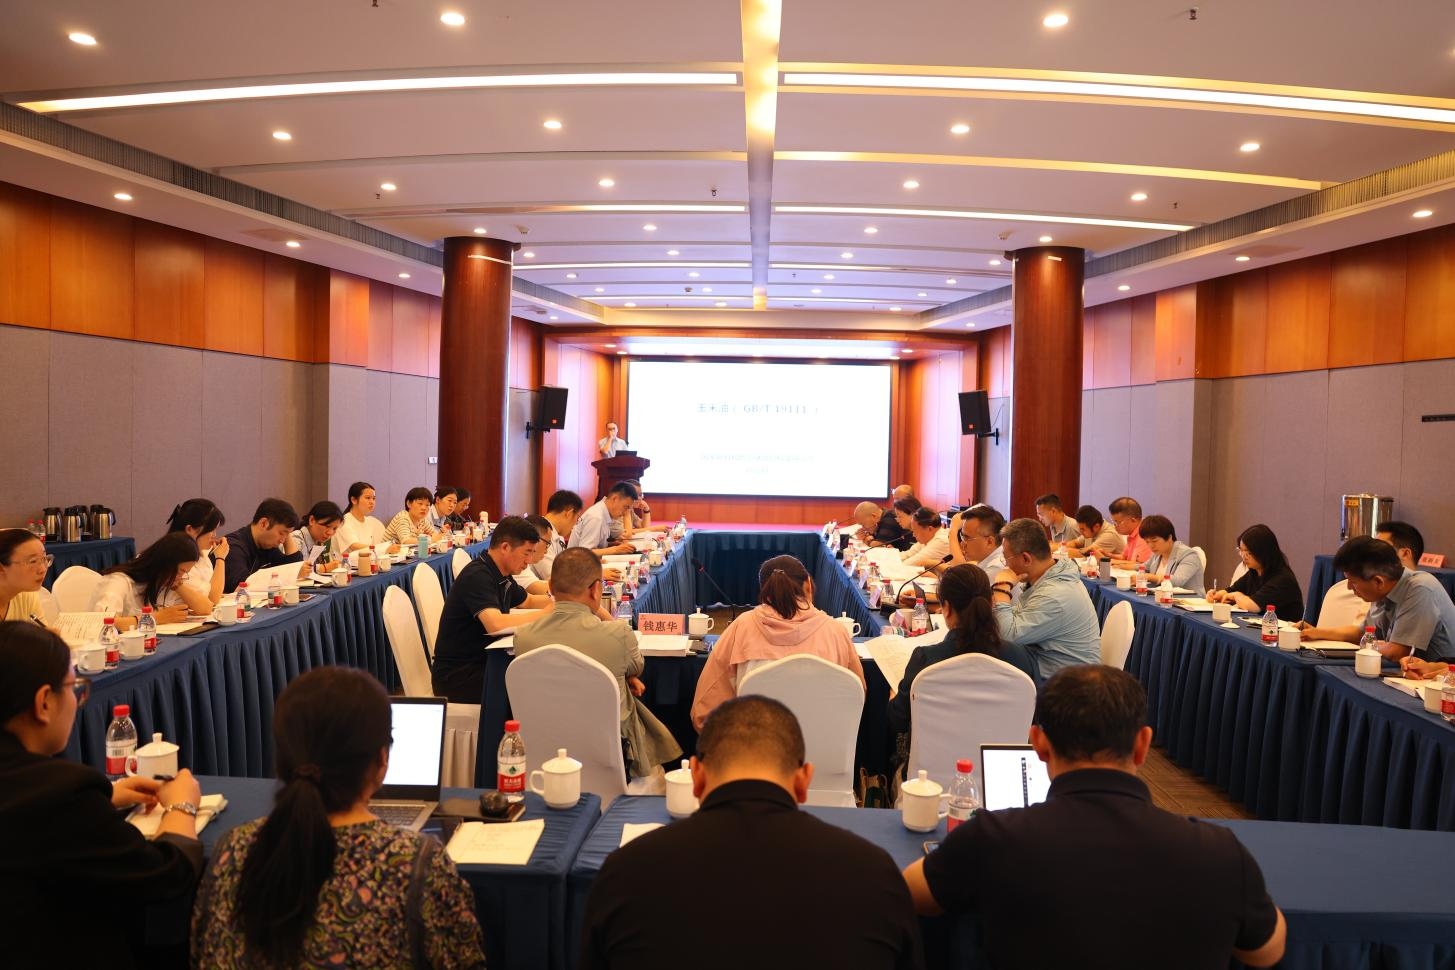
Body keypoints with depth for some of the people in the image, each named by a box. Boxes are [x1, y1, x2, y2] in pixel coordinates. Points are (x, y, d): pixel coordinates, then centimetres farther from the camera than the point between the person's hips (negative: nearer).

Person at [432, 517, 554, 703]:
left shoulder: (501, 575, 10)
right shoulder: (477, 576, -20)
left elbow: (527, 601, 29)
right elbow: (495, 624, -34)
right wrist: (545, 614, -24)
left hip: (482, 663, 9)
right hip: (456, 676, -9)